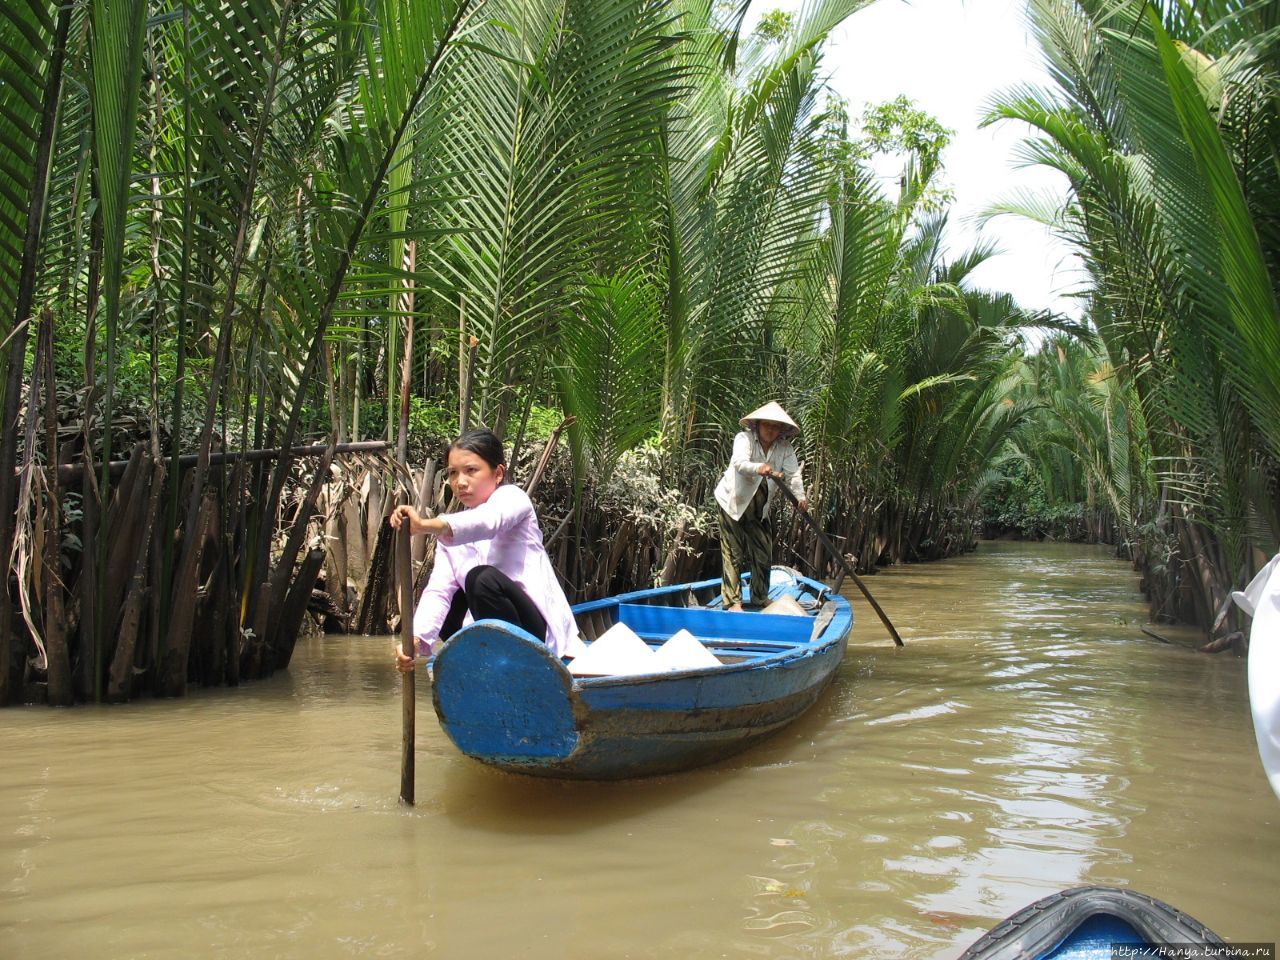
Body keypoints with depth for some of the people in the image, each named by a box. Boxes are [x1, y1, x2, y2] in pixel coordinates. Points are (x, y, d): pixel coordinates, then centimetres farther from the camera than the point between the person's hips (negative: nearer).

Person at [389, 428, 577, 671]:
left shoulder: (512, 497, -5)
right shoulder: (450, 533, 13)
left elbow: (486, 522, -31)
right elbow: (439, 589, -4)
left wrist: (426, 525, -49)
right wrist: (416, 638, -22)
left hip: (537, 629, -7)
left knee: (483, 578, -28)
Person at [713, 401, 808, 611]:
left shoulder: (785, 448, -3)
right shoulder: (744, 439, -16)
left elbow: (793, 474, -15)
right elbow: (740, 462, -35)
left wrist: (800, 497, -34)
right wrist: (758, 468, -56)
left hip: (759, 508, 5)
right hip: (734, 502, -5)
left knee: (763, 552, 11)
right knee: (733, 554, -3)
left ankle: (760, 597, 26)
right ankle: (732, 601, 3)